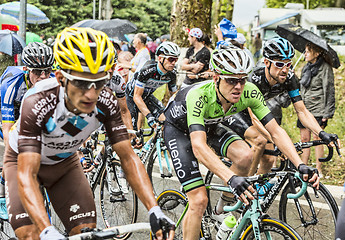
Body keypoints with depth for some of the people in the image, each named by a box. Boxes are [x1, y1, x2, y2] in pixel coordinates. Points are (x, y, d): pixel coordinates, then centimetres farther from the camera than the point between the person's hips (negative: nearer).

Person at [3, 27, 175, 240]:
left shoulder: (106, 103, -28)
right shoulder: (37, 104, -40)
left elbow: (128, 157, -22)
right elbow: (26, 175, -43)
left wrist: (154, 210, -35)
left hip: (65, 162, 4)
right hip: (25, 160, -3)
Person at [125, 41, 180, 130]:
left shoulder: (172, 74, -17)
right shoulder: (147, 70, -36)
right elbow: (137, 96, -34)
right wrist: (149, 116, -44)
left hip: (147, 96, 5)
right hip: (131, 95, -5)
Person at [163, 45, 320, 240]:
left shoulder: (249, 92, -27)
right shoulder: (198, 95, -41)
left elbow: (276, 131, -23)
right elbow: (198, 146, -50)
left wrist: (301, 165, -38)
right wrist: (231, 178, -63)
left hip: (210, 125, 5)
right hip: (179, 128, -5)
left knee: (245, 156, -25)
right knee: (199, 201, -17)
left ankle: (225, 204, 1)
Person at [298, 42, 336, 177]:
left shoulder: (325, 68, -8)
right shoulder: (306, 68, 14)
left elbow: (329, 91, -10)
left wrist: (327, 113, -13)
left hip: (318, 110, -6)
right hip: (305, 108, 6)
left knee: (317, 138, -3)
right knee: (304, 138, 6)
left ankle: (319, 170, 5)